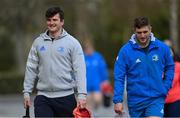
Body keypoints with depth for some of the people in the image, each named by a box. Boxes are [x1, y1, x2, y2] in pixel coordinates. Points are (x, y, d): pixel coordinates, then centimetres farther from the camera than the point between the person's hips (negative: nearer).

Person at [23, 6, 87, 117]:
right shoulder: (38, 42, 8)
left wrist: (82, 94, -16)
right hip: (43, 97, 2)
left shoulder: (72, 42, -2)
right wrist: (27, 92, 5)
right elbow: (31, 68, 11)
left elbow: (79, 70, -8)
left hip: (66, 97, -2)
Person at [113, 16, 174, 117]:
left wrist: (165, 88, 3)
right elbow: (119, 77, -7)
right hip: (135, 100, 1)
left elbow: (170, 67, 13)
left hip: (156, 99, -1)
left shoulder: (162, 48, -4)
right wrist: (118, 100, -12)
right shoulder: (126, 50, -8)